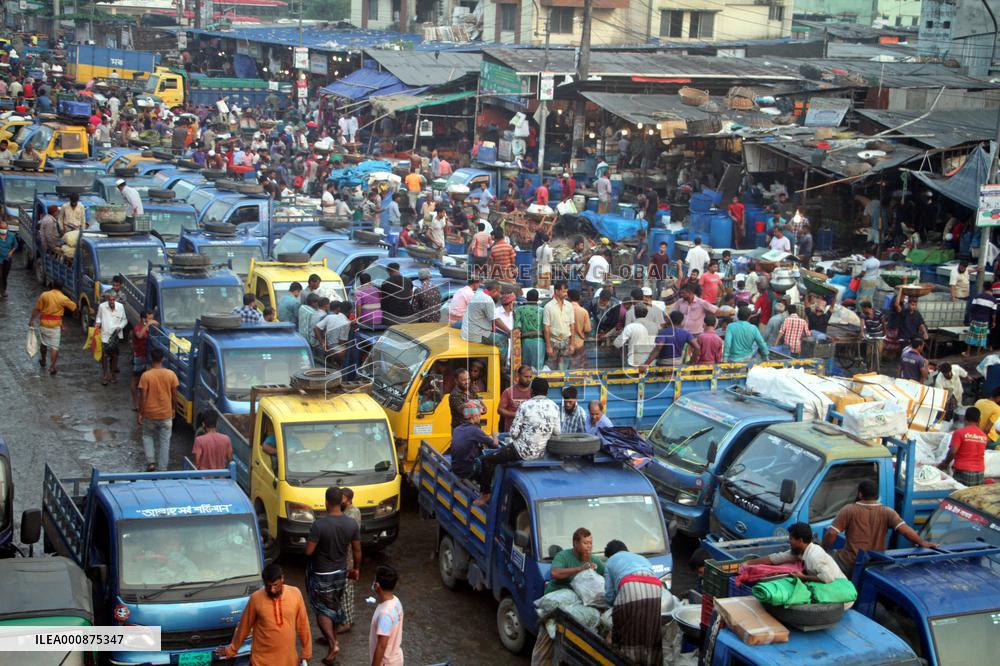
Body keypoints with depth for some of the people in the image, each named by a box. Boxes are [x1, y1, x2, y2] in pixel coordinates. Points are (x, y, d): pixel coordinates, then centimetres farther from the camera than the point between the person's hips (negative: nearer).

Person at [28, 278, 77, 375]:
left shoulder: (44, 295, -5)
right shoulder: (63, 298, -8)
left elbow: (36, 309, -4)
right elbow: (74, 307, 5)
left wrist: (31, 320, 5)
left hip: (43, 323, 2)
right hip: (56, 325, -2)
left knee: (43, 343, 23)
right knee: (55, 346, 3)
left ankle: (43, 361, 40)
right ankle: (52, 367, -1)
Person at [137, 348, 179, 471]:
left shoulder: (146, 375, -13)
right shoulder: (171, 374, -7)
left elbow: (142, 397, -11)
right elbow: (174, 395, 1)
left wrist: (140, 413, 0)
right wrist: (172, 409, 16)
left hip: (150, 414, -1)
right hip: (166, 414, 1)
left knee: (148, 437, 21)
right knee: (164, 441, 10)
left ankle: (151, 462, 8)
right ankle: (162, 469, 12)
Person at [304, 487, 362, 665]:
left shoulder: (319, 524, -26)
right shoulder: (352, 523, -12)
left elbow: (308, 551, -22)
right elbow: (357, 551, -2)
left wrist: (311, 540, 0)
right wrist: (356, 569, 14)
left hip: (321, 574, -5)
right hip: (340, 572, 5)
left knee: (322, 609, 9)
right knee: (335, 606, 24)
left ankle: (333, 644, -4)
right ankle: (332, 637, 40)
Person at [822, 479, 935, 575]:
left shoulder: (848, 510, -5)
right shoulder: (887, 512, 0)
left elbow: (831, 533, -10)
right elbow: (905, 530, -8)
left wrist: (823, 551, 3)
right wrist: (922, 543, 5)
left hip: (850, 565, -4)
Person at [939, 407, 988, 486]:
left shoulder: (959, 432, -8)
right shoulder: (983, 435, 9)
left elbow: (952, 452, -14)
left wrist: (945, 463, 0)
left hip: (963, 473, -5)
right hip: (980, 474, 5)